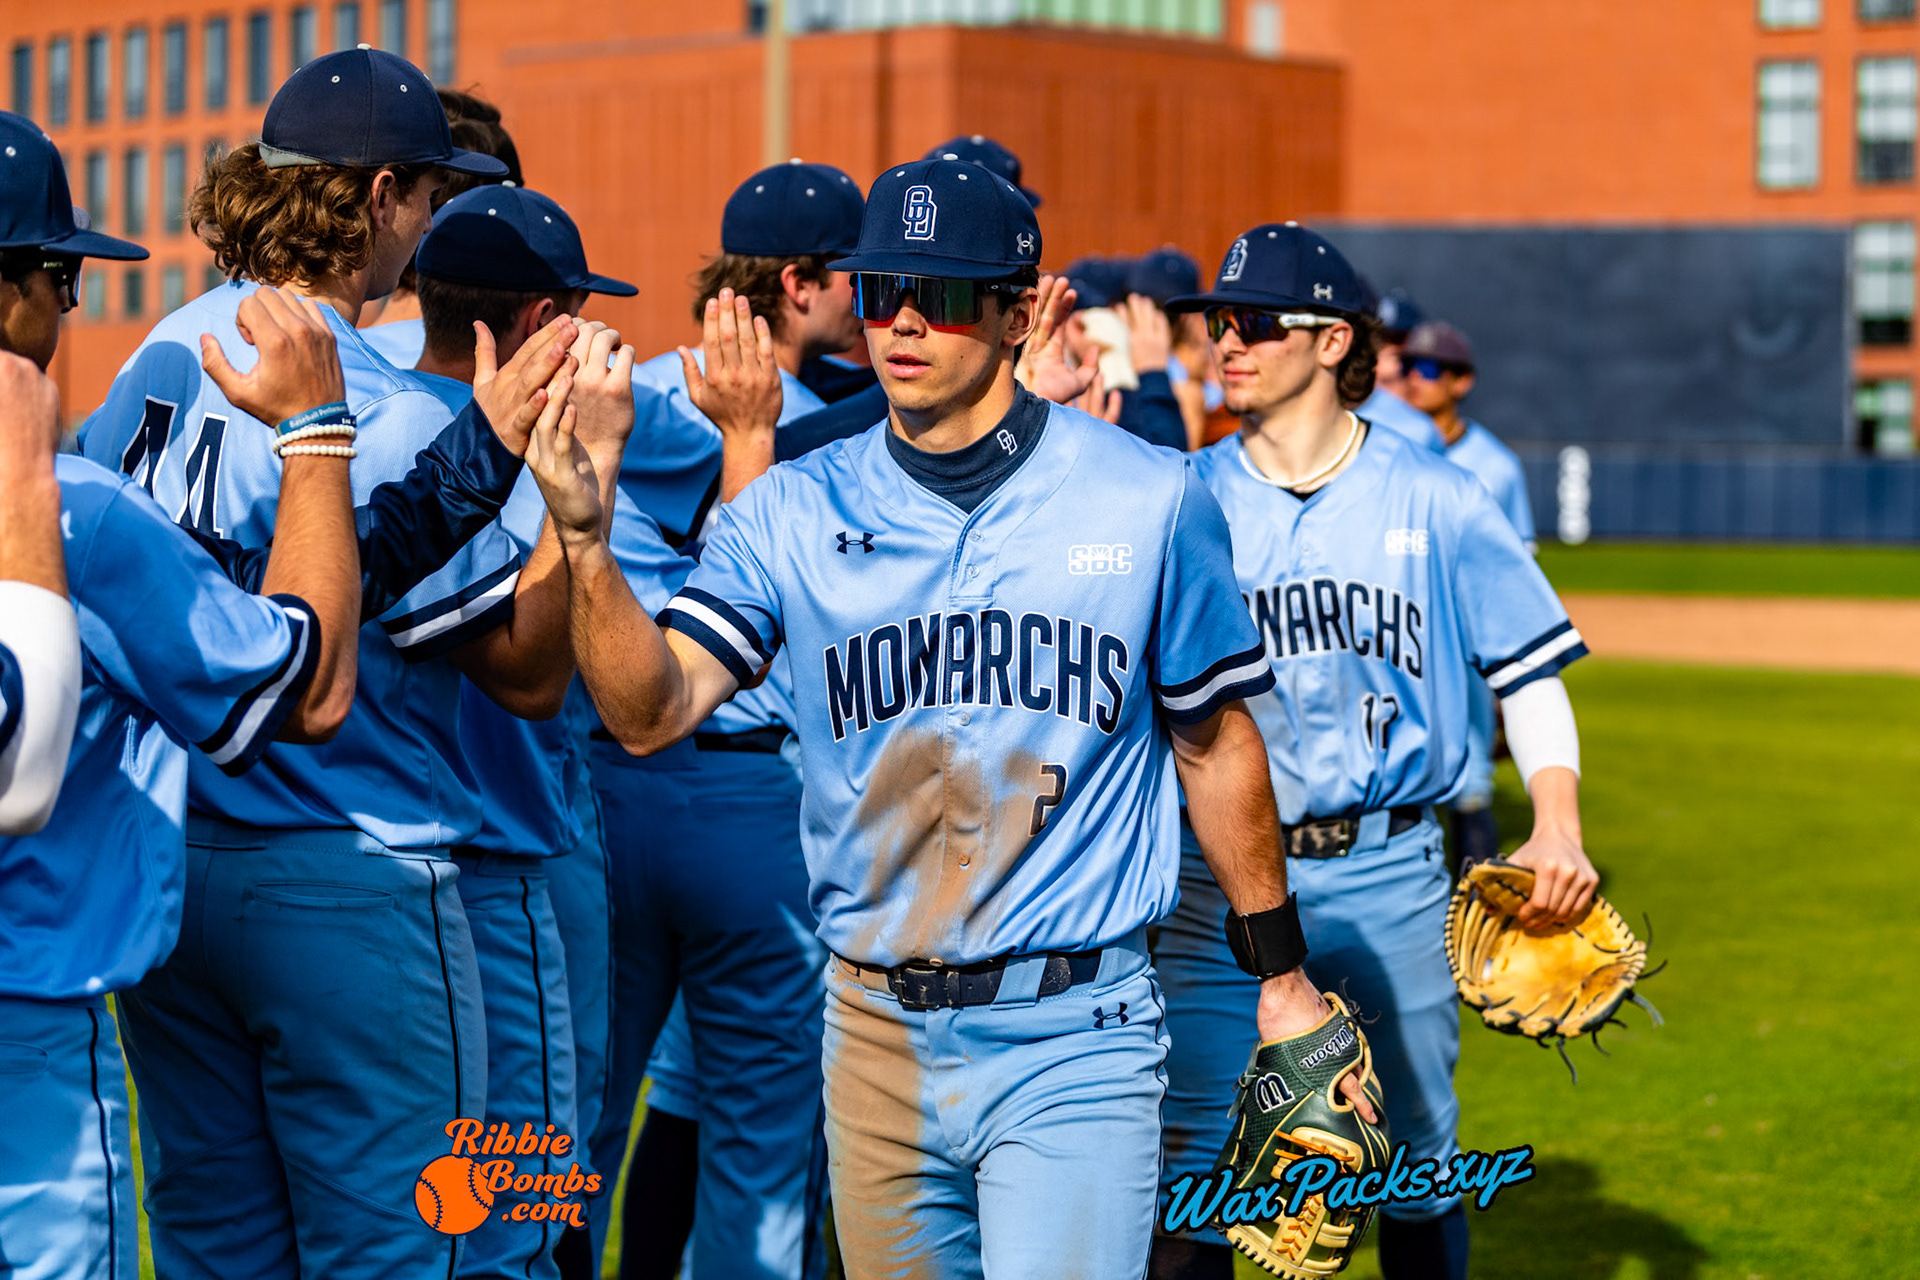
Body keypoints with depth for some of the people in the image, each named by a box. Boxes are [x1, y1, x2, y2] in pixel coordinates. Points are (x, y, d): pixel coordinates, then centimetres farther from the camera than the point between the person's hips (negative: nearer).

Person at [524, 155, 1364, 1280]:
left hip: (1070, 1035, -3)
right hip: (877, 1033, 3)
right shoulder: (793, 512, 3)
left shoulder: (1148, 499, -1)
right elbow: (653, 713, -9)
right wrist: (585, 539, -25)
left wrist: (1282, 975, 13)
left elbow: (1213, 740, 8)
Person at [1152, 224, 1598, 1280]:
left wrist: (1557, 826, -9)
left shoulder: (1435, 500, 2)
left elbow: (1530, 668, 5)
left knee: (1418, 1164, 10)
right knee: (1190, 1167, -2)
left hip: (1388, 875, 0)